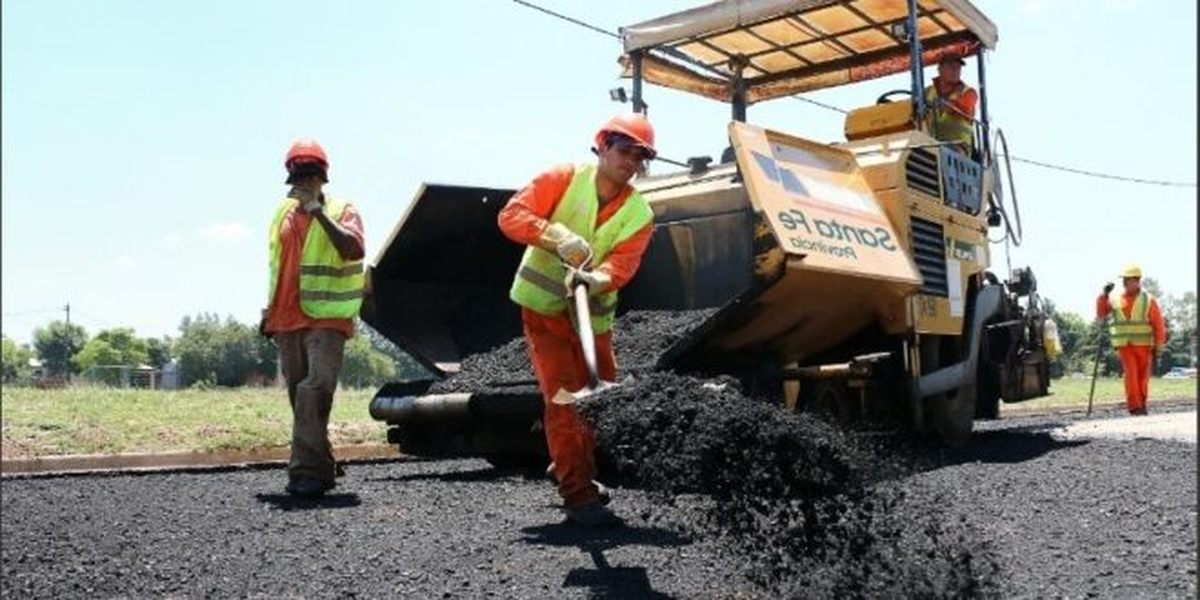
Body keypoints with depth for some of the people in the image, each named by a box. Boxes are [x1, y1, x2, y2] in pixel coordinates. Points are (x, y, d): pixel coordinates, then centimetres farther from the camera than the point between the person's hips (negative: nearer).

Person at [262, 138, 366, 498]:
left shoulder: (342, 211, 0)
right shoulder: (284, 213, 16)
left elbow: (354, 250, -20)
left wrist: (318, 211, -20)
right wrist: (269, 312, 23)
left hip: (326, 318, -6)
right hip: (287, 319, 6)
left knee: (317, 386, -20)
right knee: (299, 393, 7)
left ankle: (307, 471, -20)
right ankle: (319, 468, 18)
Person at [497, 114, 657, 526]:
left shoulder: (639, 214, -2)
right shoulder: (563, 180, -8)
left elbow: (622, 265, -17)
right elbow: (512, 215, -16)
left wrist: (595, 279, -40)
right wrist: (557, 236, -31)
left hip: (592, 316, 4)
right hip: (543, 307, -4)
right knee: (564, 399, -9)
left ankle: (574, 471, 35)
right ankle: (578, 495, -5)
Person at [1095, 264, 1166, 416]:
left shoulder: (1148, 300, 0)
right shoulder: (1115, 299, 6)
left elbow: (1158, 325, 0)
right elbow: (1100, 314, 5)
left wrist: (1158, 346, -4)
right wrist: (1104, 296, -5)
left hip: (1143, 345, 0)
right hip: (1124, 345, 1)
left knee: (1143, 376, 6)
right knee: (1130, 374, -10)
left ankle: (1141, 405, 20)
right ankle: (1134, 406, -11)